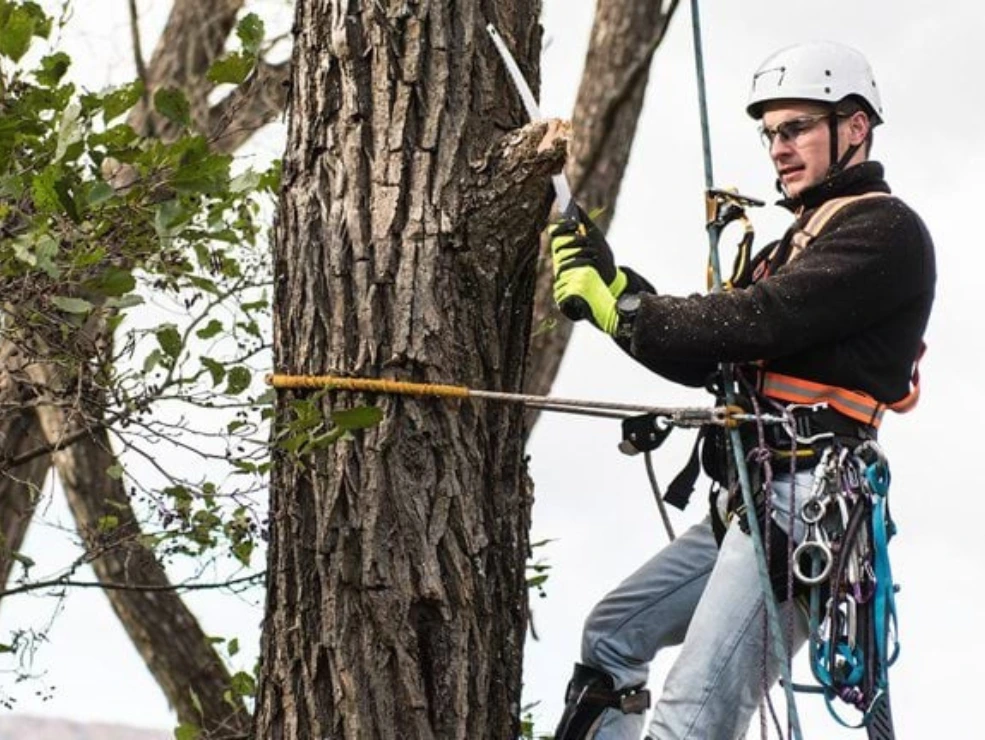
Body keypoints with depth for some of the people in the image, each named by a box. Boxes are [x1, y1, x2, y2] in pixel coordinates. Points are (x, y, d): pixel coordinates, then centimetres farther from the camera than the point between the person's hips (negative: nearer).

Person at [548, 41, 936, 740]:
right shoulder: (794, 246, 26)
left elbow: (760, 320, -18)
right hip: (749, 500, 11)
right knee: (610, 637, 19)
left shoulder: (887, 229, -5)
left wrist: (619, 308, -9)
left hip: (800, 498, -11)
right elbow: (702, 359, 21)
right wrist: (611, 281, 7)